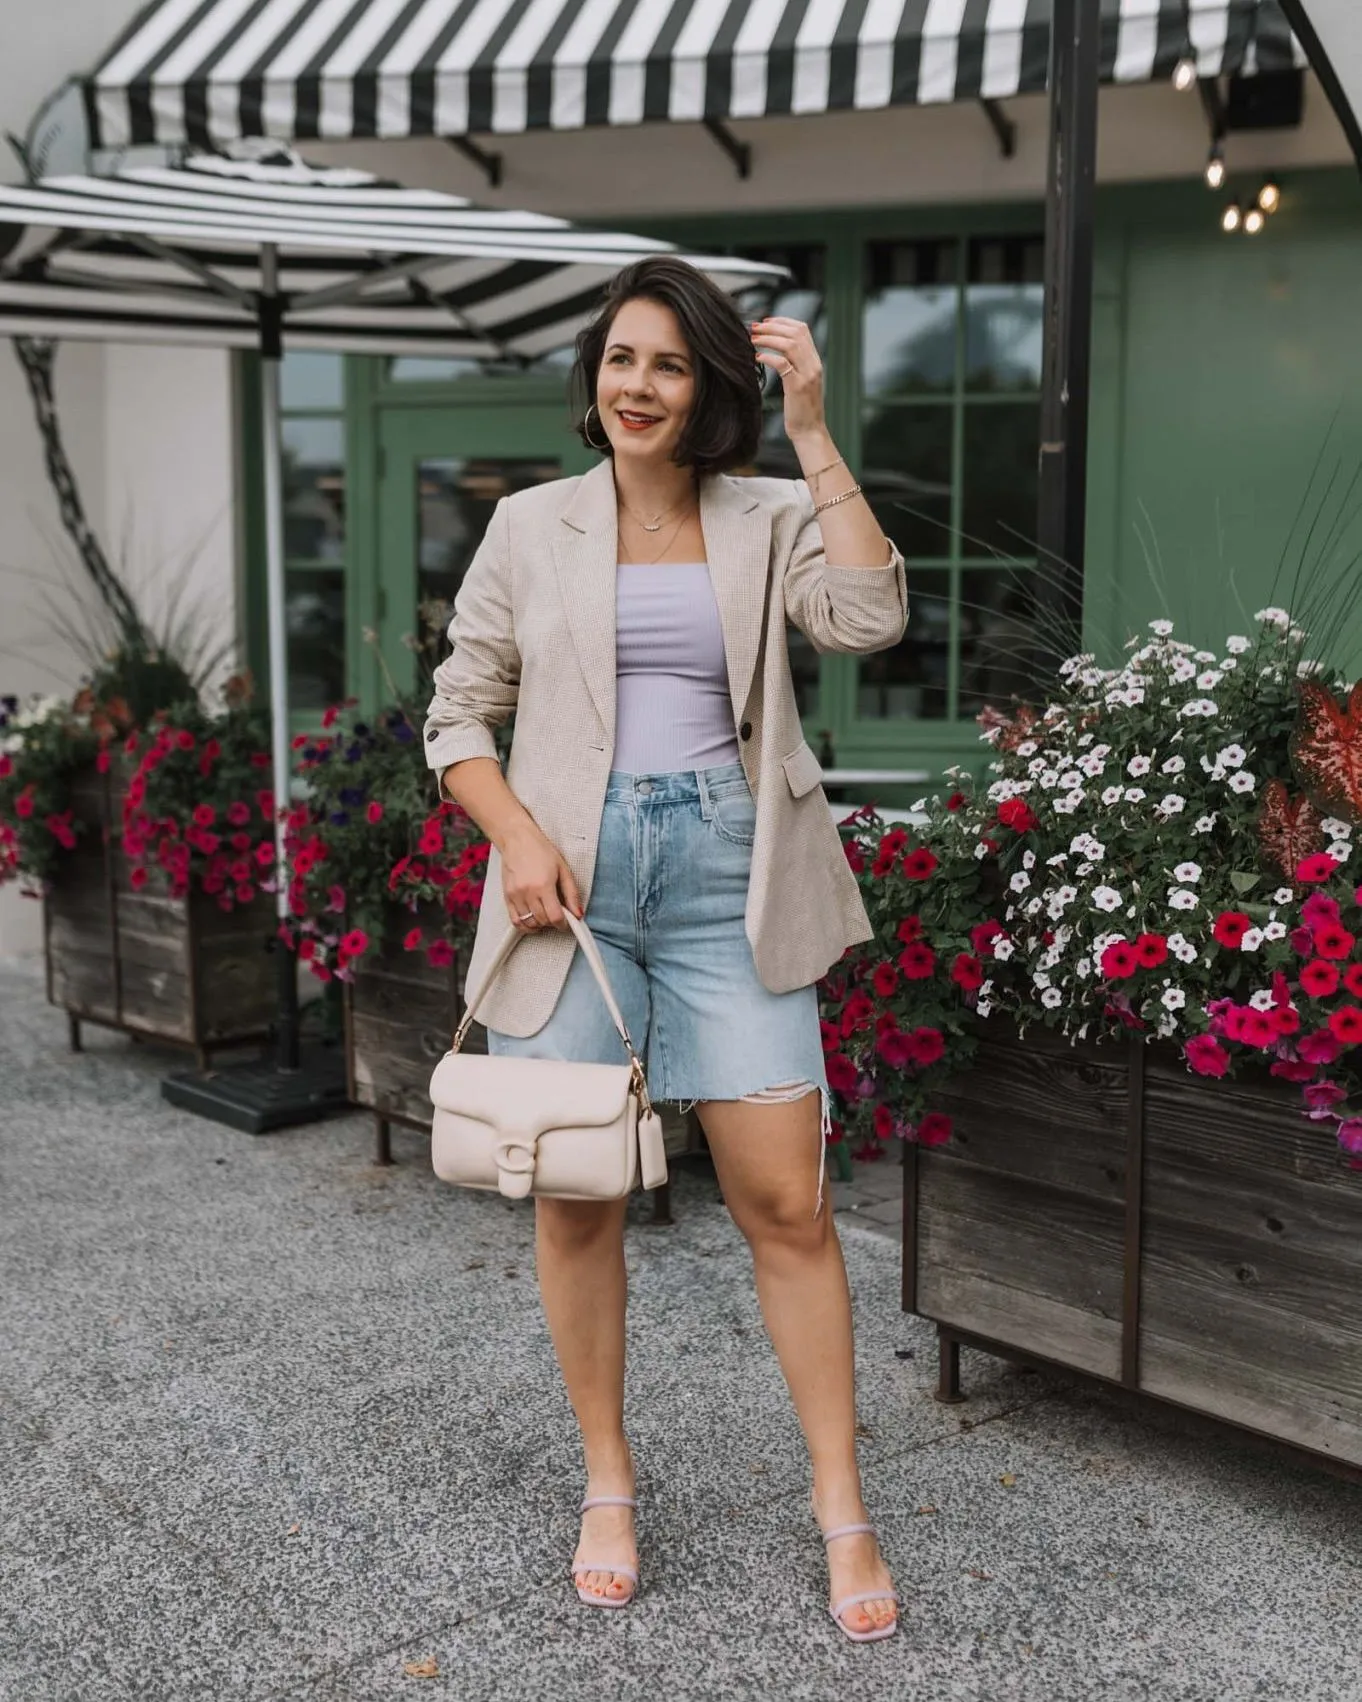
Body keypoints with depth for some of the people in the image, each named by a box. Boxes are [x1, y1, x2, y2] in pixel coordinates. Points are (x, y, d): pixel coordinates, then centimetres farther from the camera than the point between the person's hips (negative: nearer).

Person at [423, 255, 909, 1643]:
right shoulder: (532, 527, 9)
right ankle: (607, 1486, 25)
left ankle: (841, 1507, 12)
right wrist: (517, 836, -7)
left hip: (724, 876, 0)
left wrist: (814, 435, -9)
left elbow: (870, 616, -11)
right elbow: (458, 709, 9)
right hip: (573, 878, 1)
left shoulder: (767, 523, 8)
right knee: (576, 1200, 7)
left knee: (786, 1202, -2)